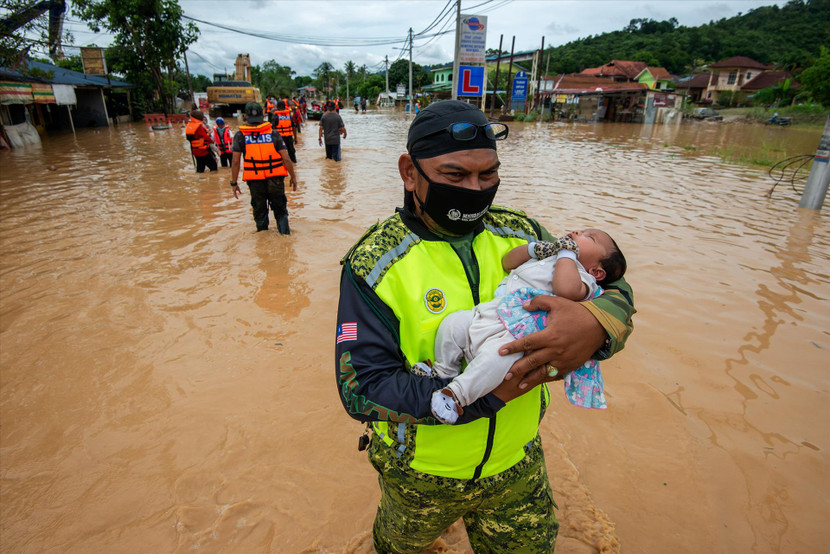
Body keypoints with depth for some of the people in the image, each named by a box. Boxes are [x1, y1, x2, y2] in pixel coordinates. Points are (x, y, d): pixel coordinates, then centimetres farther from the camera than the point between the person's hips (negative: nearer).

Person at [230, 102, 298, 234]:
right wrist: (293, 177, 6)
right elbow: (286, 159, -6)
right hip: (276, 179, 0)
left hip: (255, 180, 0)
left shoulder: (240, 135, -3)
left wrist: (234, 183, 4)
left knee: (259, 210, 16)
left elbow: (236, 162, -4)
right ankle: (284, 232, 13)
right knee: (280, 210, 15)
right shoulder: (273, 133, -3)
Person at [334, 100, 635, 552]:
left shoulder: (521, 235, -10)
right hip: (419, 473, -2)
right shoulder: (374, 264, -22)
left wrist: (594, 324, -33)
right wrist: (484, 390, -35)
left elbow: (613, 289, -7)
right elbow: (361, 388, -26)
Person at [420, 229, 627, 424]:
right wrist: (533, 248, 18)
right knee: (453, 322, -3)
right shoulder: (545, 257, 29)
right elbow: (507, 262, 34)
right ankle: (444, 371, 15)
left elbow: (566, 290, -21)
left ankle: (457, 394, -23)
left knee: (497, 354, -36)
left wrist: (567, 253, -6)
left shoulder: (582, 277, 4)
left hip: (513, 334, -8)